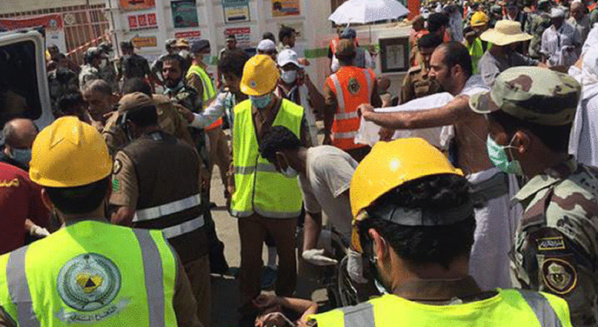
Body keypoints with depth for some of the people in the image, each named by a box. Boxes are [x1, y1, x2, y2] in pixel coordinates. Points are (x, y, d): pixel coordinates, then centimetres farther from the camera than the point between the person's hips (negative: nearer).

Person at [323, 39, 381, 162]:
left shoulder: (331, 82, -11)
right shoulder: (368, 76, 0)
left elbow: (329, 111, -12)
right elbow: (377, 104, 4)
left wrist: (327, 135, -3)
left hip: (343, 140, -3)